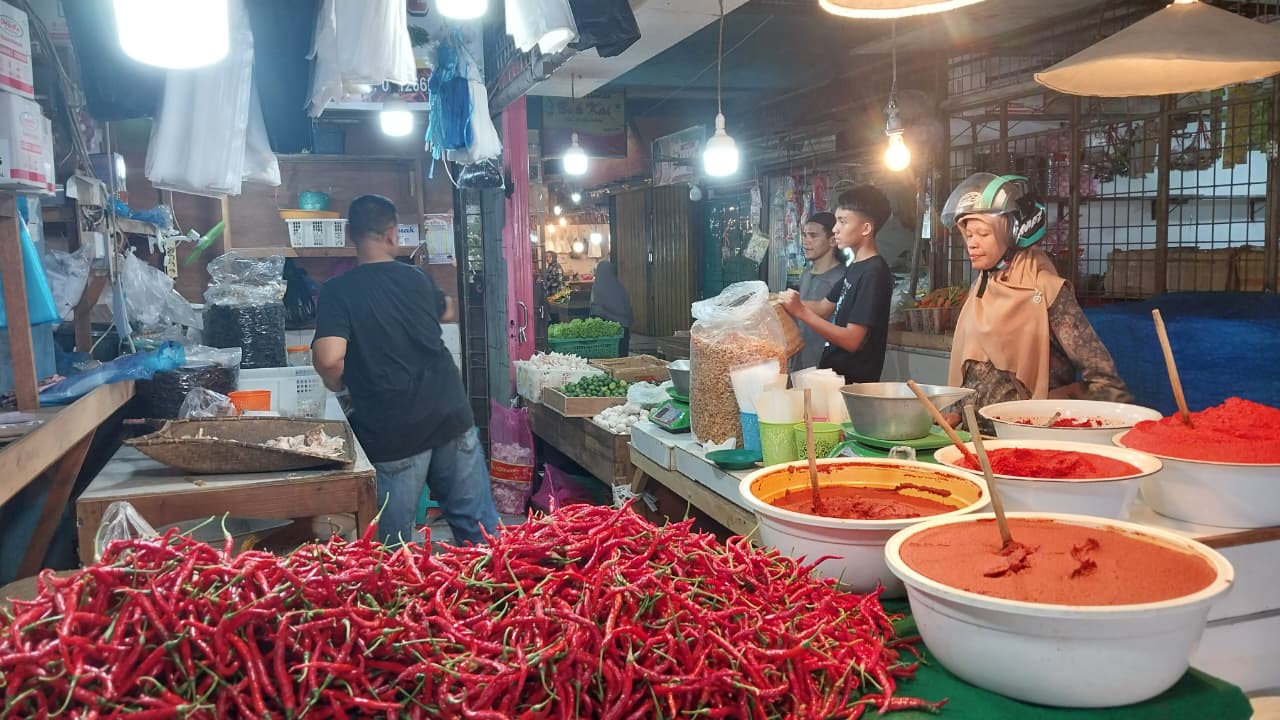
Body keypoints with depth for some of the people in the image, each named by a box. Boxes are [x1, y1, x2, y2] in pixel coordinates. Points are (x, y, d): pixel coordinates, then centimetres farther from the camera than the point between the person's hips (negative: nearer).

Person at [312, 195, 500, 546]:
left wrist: (336, 384, 1)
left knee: (394, 545, 9)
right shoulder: (415, 278, 7)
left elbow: (329, 359, -21)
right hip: (452, 417, 4)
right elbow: (447, 311, 29)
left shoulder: (338, 290, -7)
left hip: (392, 434, -3)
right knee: (479, 527, 14)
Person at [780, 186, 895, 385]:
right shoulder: (855, 268, 11)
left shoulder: (874, 273, -19)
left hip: (853, 382, -9)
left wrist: (801, 312, -26)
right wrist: (785, 300, 4)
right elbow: (824, 307, 18)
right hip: (835, 373, 9)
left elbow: (851, 340, -24)